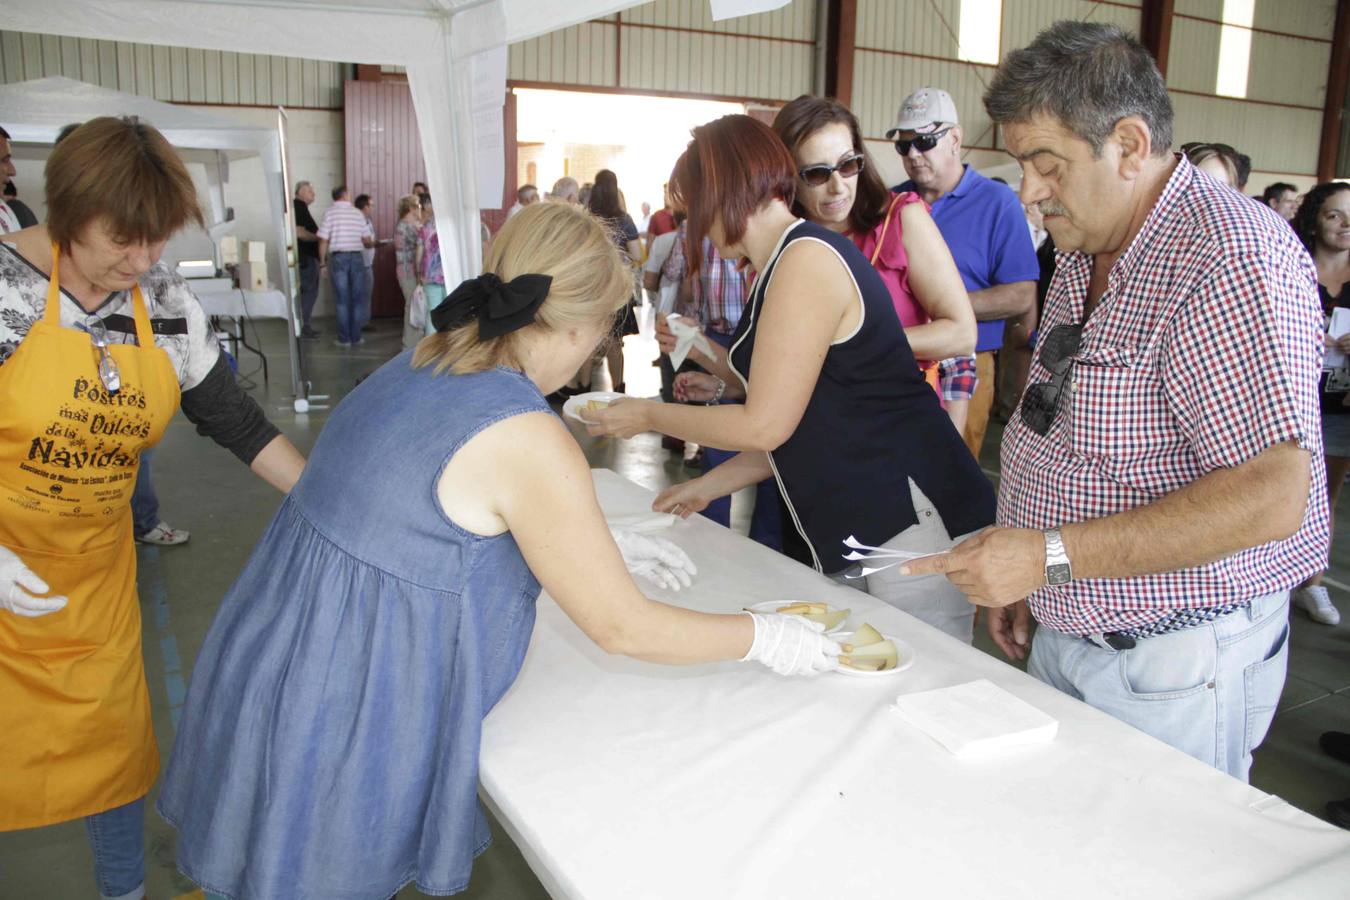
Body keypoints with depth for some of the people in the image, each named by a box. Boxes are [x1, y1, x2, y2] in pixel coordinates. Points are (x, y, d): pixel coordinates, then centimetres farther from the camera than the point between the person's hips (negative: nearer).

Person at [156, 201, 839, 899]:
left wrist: (604, 543, 22)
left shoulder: (419, 365, 0)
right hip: (342, 722, -7)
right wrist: (763, 637, -2)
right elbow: (621, 628, -16)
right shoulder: (528, 442, -25)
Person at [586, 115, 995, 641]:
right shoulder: (788, 264, 16)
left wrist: (649, 416, -2)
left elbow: (766, 426, -16)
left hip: (910, 523, -10)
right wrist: (708, 485, 18)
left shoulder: (807, 259, -14)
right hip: (857, 536, 10)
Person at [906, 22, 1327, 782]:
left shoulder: (1231, 262, -21)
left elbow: (1271, 497, -28)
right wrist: (1019, 574, 9)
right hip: (1065, 635, 8)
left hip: (1172, 665, -8)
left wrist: (1052, 553, -27)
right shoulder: (1085, 255, 9)